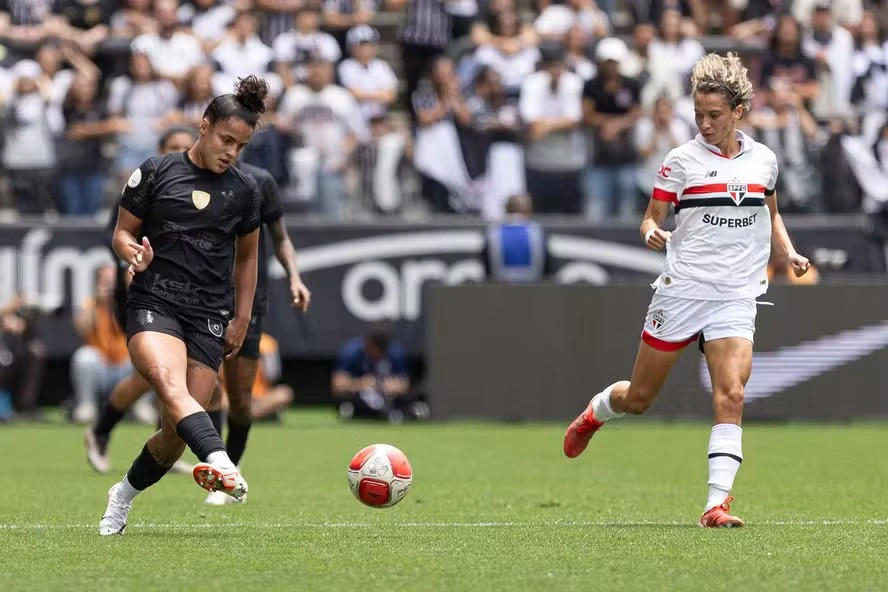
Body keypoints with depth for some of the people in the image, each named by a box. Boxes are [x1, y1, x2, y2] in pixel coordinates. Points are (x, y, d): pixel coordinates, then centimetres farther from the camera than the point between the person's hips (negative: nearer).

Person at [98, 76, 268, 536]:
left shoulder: (244, 190, 10)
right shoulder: (156, 172, 2)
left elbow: (247, 256, 23)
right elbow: (123, 231, 9)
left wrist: (242, 318, 15)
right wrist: (134, 253, -14)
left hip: (210, 317, 3)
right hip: (153, 305, -3)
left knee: (177, 432, -4)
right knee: (172, 386, -33)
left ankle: (124, 495, 23)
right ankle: (220, 464, -56)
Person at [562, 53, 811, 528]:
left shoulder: (763, 160, 7)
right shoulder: (682, 160, -3)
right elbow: (652, 218, 1)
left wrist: (788, 253, 8)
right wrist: (653, 233, -22)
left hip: (737, 297, 1)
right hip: (682, 289, -1)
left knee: (731, 396, -18)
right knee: (639, 398, 10)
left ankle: (717, 503, -19)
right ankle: (594, 413, 44)